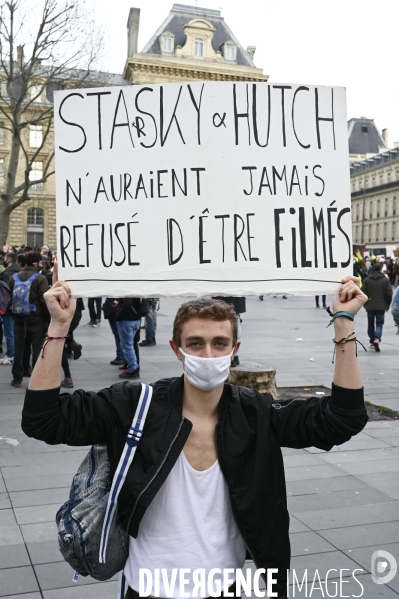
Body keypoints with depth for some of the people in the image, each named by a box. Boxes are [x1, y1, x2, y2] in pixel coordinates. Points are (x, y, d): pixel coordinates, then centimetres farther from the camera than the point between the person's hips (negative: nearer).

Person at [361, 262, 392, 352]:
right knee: (379, 324, 3)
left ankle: (372, 342, 18)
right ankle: (377, 339, -20)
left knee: (371, 324, 14)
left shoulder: (367, 280, -2)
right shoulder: (385, 280, -4)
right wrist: (387, 305, 9)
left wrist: (365, 304, 11)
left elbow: (362, 293, -3)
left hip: (370, 306, 1)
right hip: (381, 307, -1)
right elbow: (389, 294, -4)